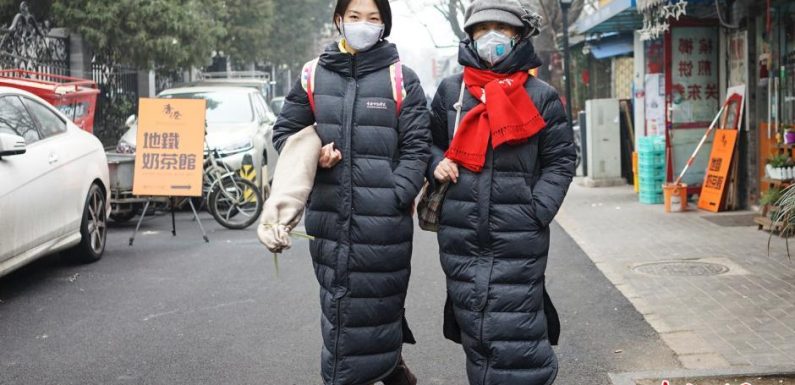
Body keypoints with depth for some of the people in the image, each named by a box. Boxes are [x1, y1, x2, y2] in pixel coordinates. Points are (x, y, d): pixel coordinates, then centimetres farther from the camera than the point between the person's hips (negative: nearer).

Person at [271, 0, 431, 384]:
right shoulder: (314, 75, 8)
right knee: (339, 302, 9)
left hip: (384, 219, -3)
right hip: (329, 216, 3)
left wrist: (394, 197, -14)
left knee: (377, 302, 2)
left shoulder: (401, 79, 1)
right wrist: (311, 155, -5)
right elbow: (284, 132, 16)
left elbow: (416, 147, -1)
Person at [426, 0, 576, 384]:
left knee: (515, 337, -4)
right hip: (461, 235, 3)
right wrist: (436, 164, -2)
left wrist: (537, 211, -8)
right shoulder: (450, 90, 7)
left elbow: (560, 160, 4)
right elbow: (431, 141, 20)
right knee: (475, 332, 11)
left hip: (518, 238, -3)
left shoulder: (540, 96, 1)